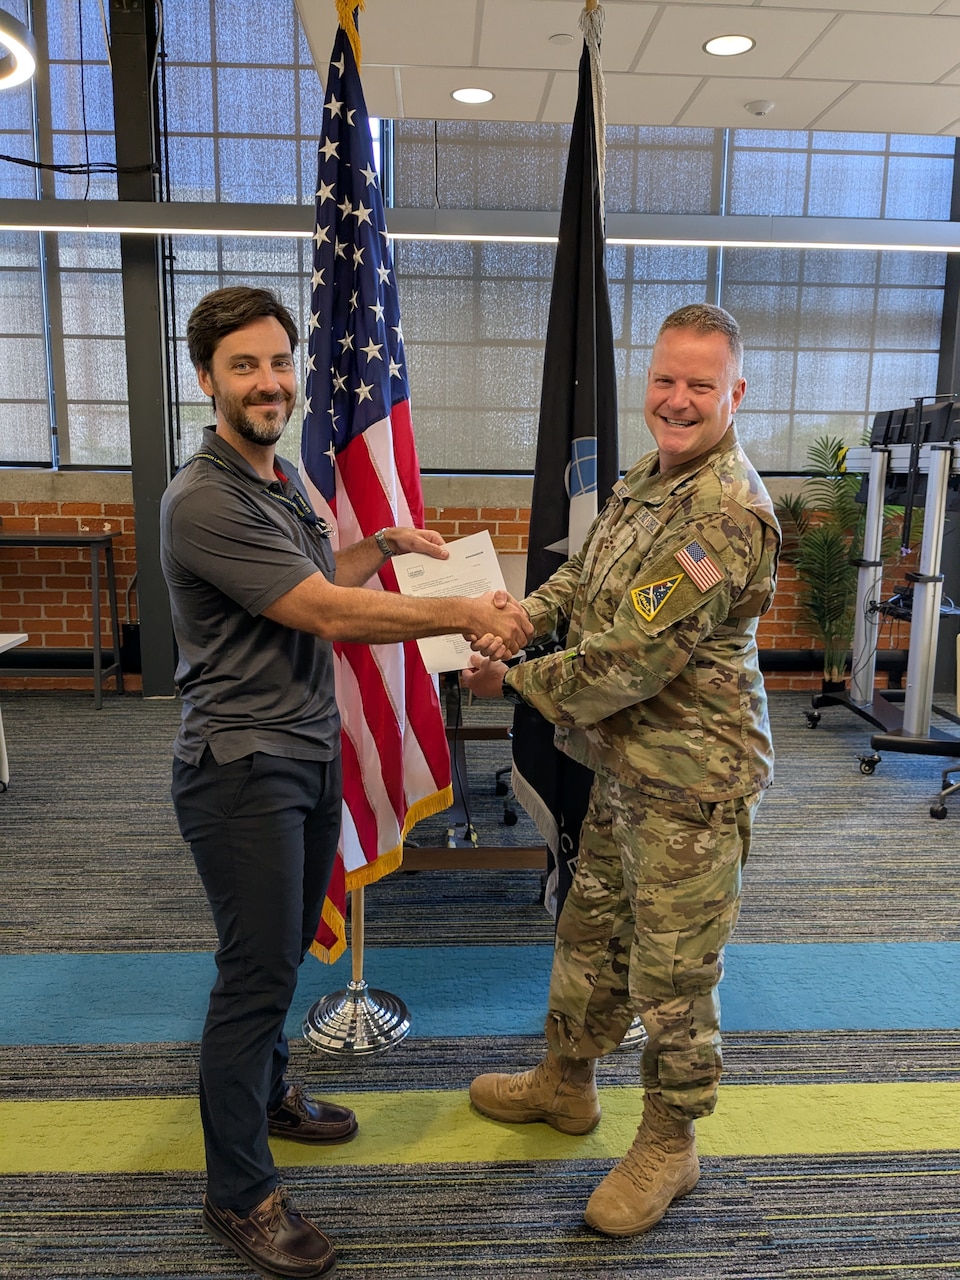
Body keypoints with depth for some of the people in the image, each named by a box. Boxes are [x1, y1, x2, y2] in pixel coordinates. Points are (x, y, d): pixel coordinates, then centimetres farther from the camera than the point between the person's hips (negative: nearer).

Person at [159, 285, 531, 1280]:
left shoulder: (283, 476, 11)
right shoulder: (204, 501, -21)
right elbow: (328, 615, -24)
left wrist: (386, 543, 15)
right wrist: (465, 616, -19)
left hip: (309, 751, 9)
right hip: (243, 769, -9)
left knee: (287, 949, 22)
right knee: (257, 969, 2)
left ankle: (266, 1091, 45)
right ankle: (239, 1196, 21)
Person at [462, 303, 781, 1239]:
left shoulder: (727, 515, -24)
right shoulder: (646, 480, 8)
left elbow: (629, 660, -27)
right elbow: (586, 574, 18)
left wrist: (515, 680, -14)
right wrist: (521, 612, -2)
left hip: (690, 783, -9)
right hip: (625, 767, 9)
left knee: (671, 976, 8)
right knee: (589, 932, 23)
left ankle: (668, 1147, 32)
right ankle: (566, 1083, 46)